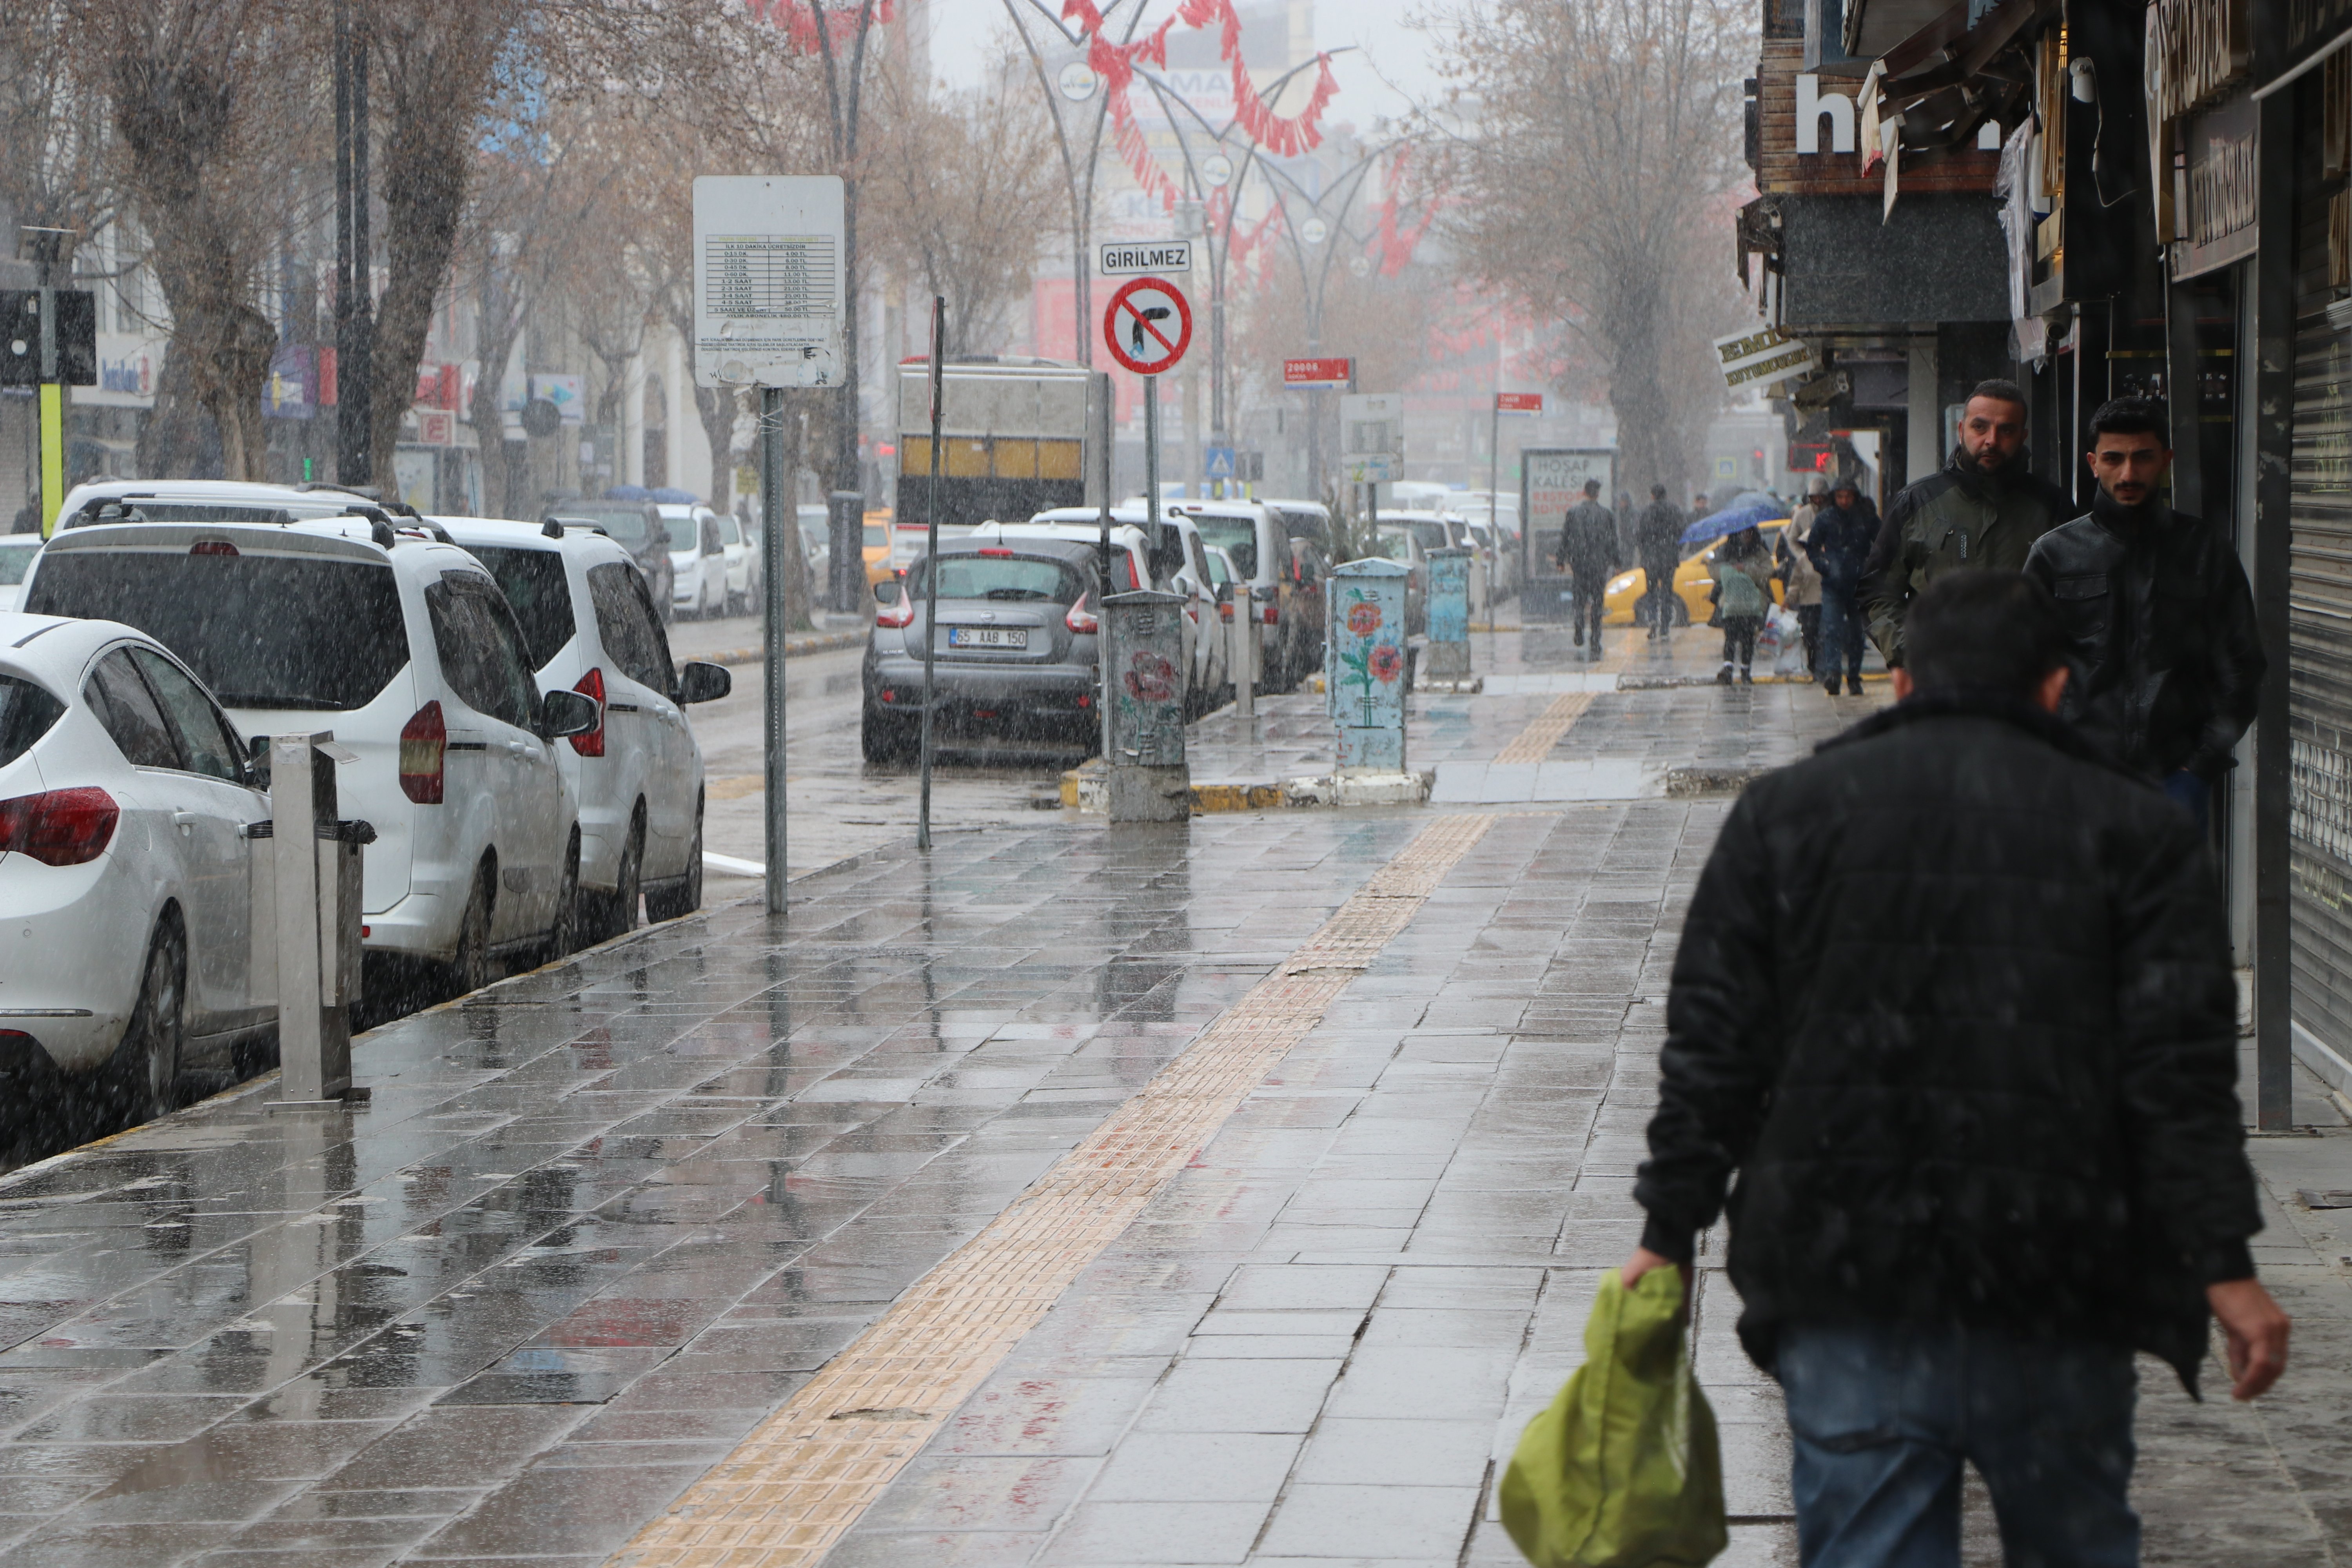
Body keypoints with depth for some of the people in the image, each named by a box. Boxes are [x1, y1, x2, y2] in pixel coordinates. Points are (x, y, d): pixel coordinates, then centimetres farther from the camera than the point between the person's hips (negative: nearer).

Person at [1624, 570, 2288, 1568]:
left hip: (1842, 1276, 1)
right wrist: (2225, 1268, -2)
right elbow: (2183, 1071, -3)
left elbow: (1711, 1046, 5)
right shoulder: (2132, 829, 4)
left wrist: (1669, 1231, 10)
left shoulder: (1785, 811, 8)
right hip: (2056, 1296, 0)